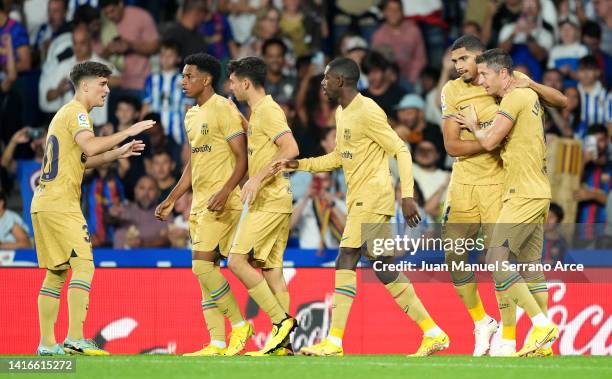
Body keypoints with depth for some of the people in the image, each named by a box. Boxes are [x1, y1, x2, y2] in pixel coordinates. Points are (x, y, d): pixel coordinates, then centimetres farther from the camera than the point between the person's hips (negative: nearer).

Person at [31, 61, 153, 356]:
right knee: (83, 265, -15)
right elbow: (90, 146, -27)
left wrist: (117, 153, 19)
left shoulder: (65, 113, 23)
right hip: (61, 205, -10)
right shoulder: (76, 113, -8)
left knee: (56, 273, 12)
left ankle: (46, 343, 12)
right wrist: (128, 132, -20)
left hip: (43, 204, 10)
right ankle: (75, 339, -22)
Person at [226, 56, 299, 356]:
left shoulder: (267, 110, -12)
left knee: (237, 259, -13)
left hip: (270, 202, -10)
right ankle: (282, 342, 4)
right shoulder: (257, 111, 18)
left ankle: (282, 320, -12)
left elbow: (290, 149, -22)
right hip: (269, 202, 10)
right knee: (270, 268, 7)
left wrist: (257, 179, -24)